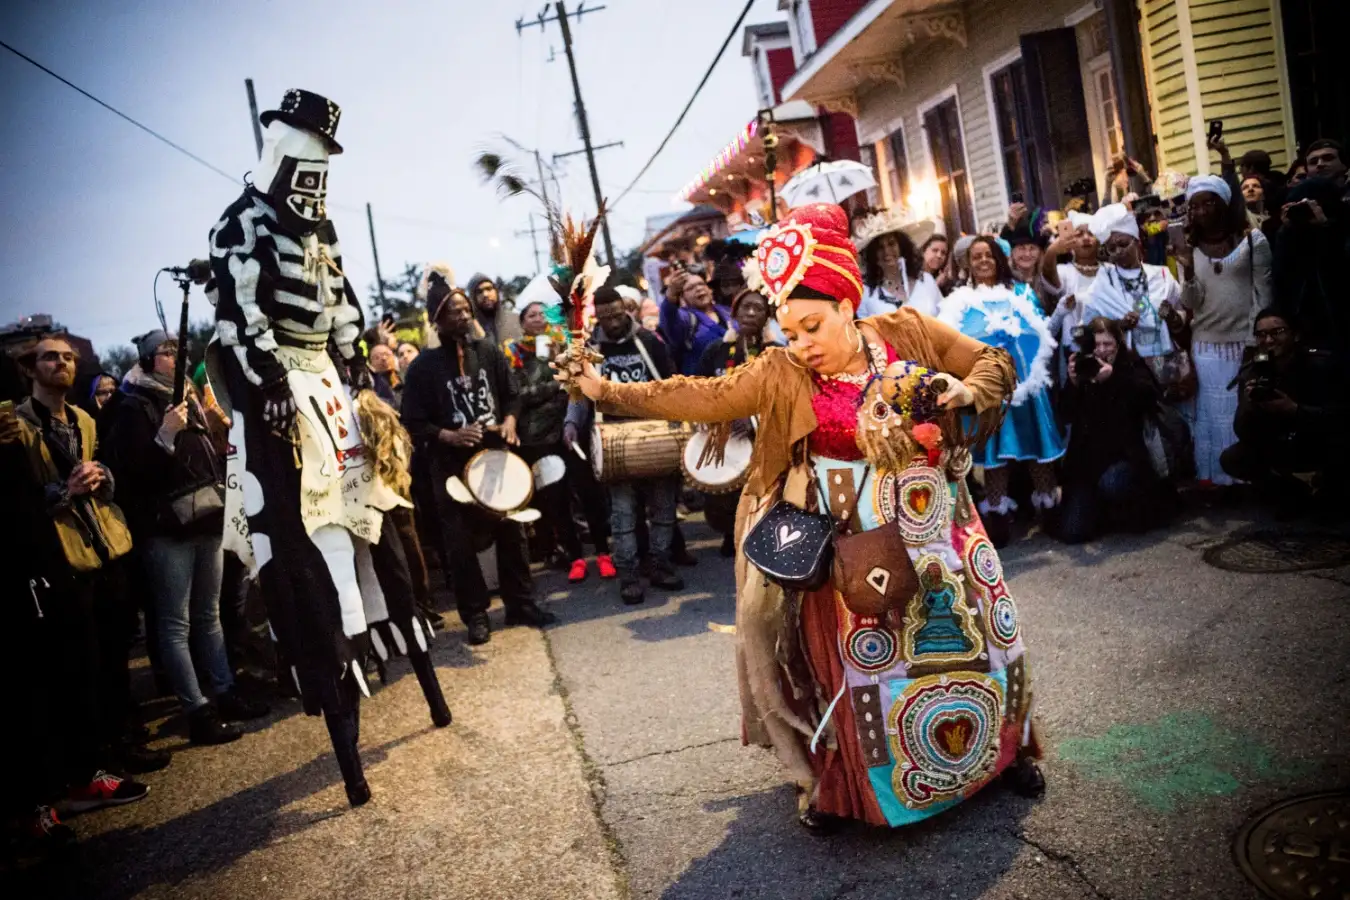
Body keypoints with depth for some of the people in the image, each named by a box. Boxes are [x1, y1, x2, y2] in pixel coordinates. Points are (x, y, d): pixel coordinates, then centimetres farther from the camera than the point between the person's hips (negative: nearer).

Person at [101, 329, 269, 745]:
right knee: (176, 623, -2)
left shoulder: (188, 399, 16)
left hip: (207, 520, 7)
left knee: (209, 615, 14)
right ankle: (198, 712, 0)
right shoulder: (133, 408, -6)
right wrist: (165, 436, -25)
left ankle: (225, 693, 22)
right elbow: (132, 472, -17)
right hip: (168, 529, -7)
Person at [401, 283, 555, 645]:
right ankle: (475, 615, 16)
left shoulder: (489, 351, 4)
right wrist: (450, 436, -21)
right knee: (460, 544, 2)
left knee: (512, 533, 10)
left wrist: (509, 422, -8)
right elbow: (414, 424, -6)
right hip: (452, 467, -3)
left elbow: (511, 396, 11)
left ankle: (521, 604, 23)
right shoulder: (423, 367, -7)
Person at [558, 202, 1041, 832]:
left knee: (973, 631, 11)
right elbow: (702, 397, -5)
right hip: (850, 545, -1)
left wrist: (966, 391, -16)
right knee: (858, 658, 3)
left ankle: (1006, 747, 37)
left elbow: (995, 363, 5)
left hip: (933, 525, 2)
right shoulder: (782, 373, -5)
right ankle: (833, 780, 24)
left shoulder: (909, 333, -3)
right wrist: (608, 392, -7)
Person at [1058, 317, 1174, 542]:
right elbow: (1066, 416, -2)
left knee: (1111, 484, -38)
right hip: (1087, 458, 2)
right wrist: (1073, 384, -18)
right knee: (1071, 533, -9)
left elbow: (1149, 396, -19)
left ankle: (1128, 513, -1)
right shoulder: (1082, 368, 5)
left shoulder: (1132, 367, 2)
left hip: (1123, 456, -2)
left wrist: (1113, 378, -30)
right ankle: (1102, 512, 27)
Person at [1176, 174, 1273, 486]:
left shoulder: (1253, 240, 0)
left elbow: (1262, 294, -1)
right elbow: (1191, 304, 0)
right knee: (1213, 414, 6)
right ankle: (1217, 476, 14)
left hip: (1245, 342, -2)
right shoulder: (1189, 250, 7)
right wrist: (1188, 273, -17)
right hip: (1206, 346, 2)